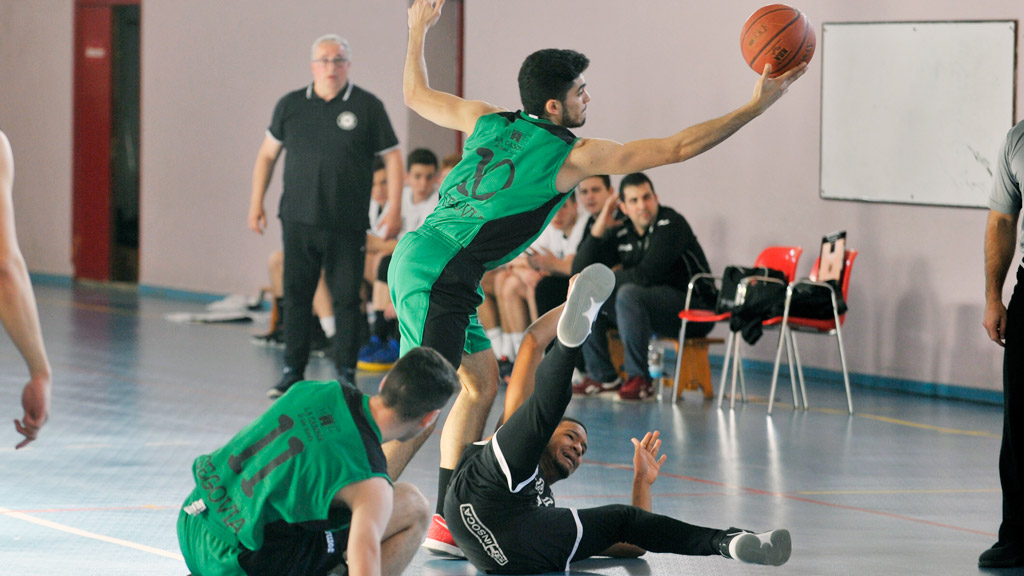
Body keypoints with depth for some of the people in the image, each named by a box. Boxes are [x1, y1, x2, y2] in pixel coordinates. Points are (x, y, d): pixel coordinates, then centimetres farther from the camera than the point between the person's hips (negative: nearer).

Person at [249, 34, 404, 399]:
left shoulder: (367, 107, 1)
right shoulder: (290, 106, 8)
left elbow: (392, 156, 4)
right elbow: (267, 154, 17)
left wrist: (394, 208, -3)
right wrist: (256, 202, 12)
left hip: (347, 226, -2)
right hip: (299, 220, 2)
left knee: (346, 300, -2)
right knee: (295, 297, 4)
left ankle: (346, 373, 6)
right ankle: (293, 372, 13)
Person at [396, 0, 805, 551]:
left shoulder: (487, 120, 12)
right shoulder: (573, 156, -6)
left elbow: (415, 95, 28)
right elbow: (678, 148, -5)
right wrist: (757, 105, -2)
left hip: (419, 257, 9)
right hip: (437, 271, -9)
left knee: (481, 382, 14)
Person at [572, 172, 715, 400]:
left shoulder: (671, 225, -15)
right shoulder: (620, 233, 6)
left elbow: (646, 275, -25)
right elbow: (580, 270, 2)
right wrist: (599, 228, -9)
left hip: (694, 310, -8)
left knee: (629, 294, -33)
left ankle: (639, 379, -27)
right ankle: (602, 377, 3)